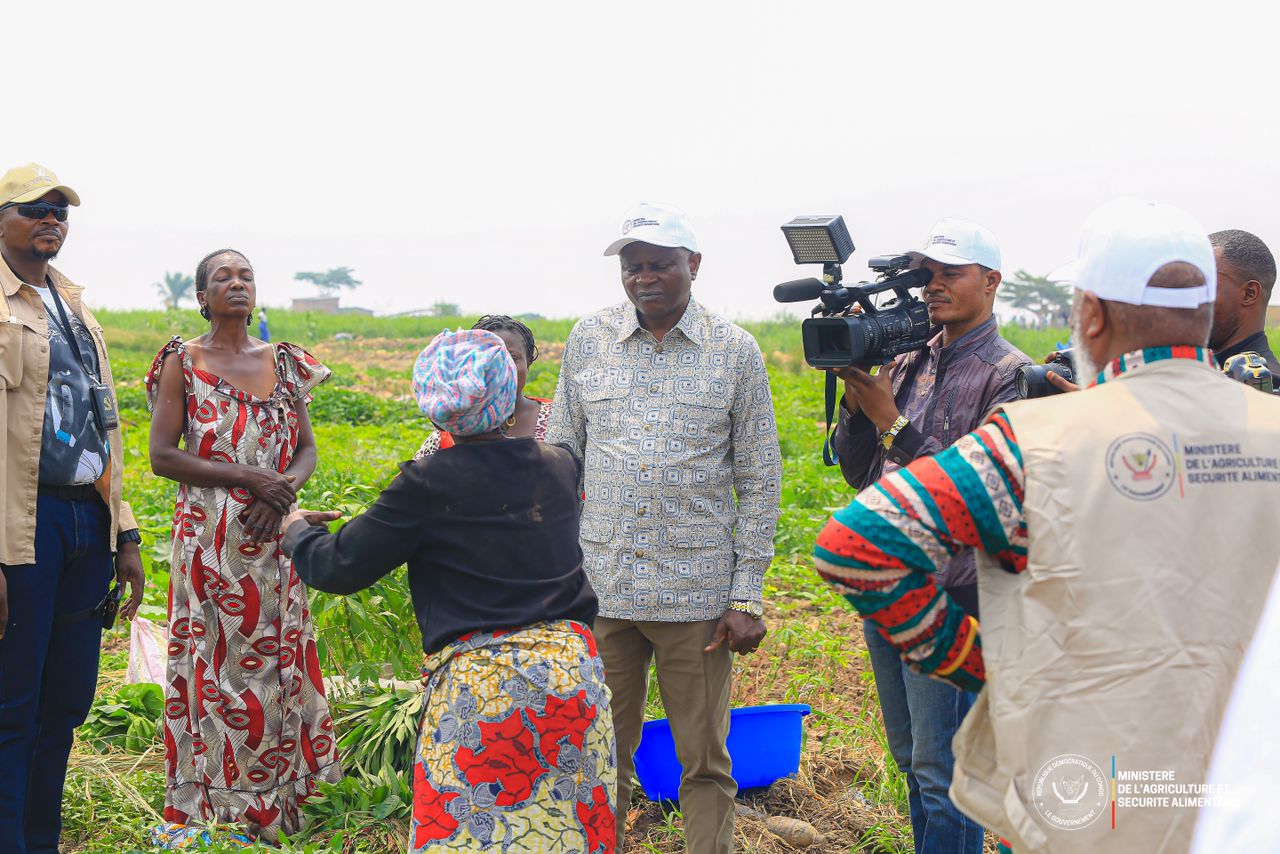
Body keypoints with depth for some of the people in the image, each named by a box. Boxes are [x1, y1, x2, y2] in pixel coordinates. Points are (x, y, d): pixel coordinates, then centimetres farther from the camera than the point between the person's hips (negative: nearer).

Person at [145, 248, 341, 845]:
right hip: (209, 540, -3)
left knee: (274, 661, 7)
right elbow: (162, 456, -8)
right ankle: (209, 809, 11)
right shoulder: (182, 362, -2)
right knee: (214, 663, 0)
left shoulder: (283, 363, 9)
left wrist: (283, 489, -11)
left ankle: (271, 803, 19)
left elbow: (307, 449, 11)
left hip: (273, 539, 4)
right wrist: (250, 476, -16)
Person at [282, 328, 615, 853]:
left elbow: (340, 569, -3)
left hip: (482, 687, -5)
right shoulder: (561, 468, 5)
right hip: (574, 670, 5)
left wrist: (296, 530, 18)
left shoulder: (428, 485, -9)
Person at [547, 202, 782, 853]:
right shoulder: (588, 341, 5)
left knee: (705, 761, 7)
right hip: (599, 588, 2)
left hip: (697, 595, -1)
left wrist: (748, 597, -3)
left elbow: (760, 481, 2)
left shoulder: (735, 352, 0)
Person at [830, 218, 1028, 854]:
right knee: (909, 757, 19)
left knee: (941, 770, 0)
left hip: (946, 597, -7)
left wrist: (892, 423, -20)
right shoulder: (908, 363, 11)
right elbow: (857, 473, 8)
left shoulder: (1009, 374, -9)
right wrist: (855, 396, -7)